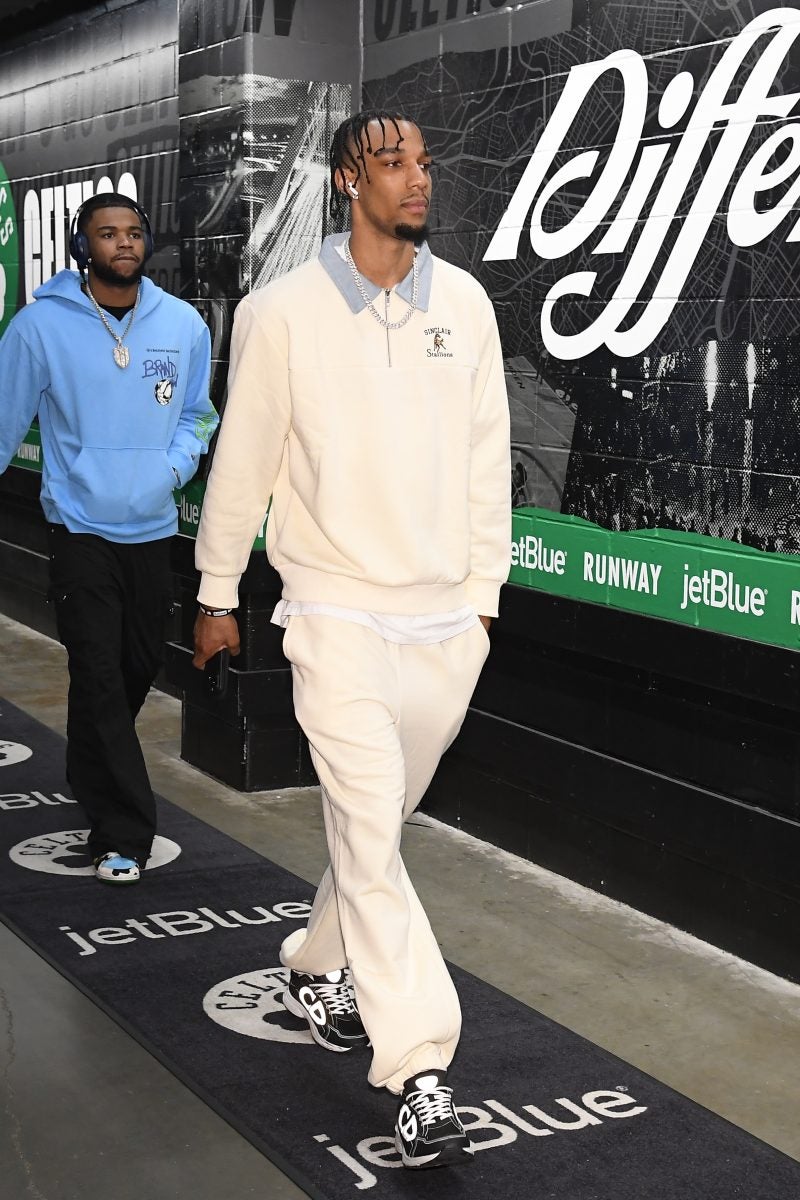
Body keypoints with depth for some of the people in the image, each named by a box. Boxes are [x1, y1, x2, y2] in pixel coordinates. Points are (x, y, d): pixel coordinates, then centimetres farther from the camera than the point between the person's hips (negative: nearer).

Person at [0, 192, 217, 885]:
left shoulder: (183, 325, 2)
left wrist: (176, 464, -3)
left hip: (153, 528, 4)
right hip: (81, 528, -4)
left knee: (140, 667, 15)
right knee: (99, 678, -8)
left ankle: (95, 781, 41)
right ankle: (123, 834, -2)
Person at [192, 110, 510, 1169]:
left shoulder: (464, 302, 4)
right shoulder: (284, 312, -6)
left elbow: (487, 453, 9)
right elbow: (243, 460, 2)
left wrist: (485, 586, 9)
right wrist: (217, 594, 7)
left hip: (446, 621, 4)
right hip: (337, 614, -4)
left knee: (376, 823, 16)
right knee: (372, 835, -9)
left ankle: (318, 969, 40)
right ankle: (420, 1074, -6)